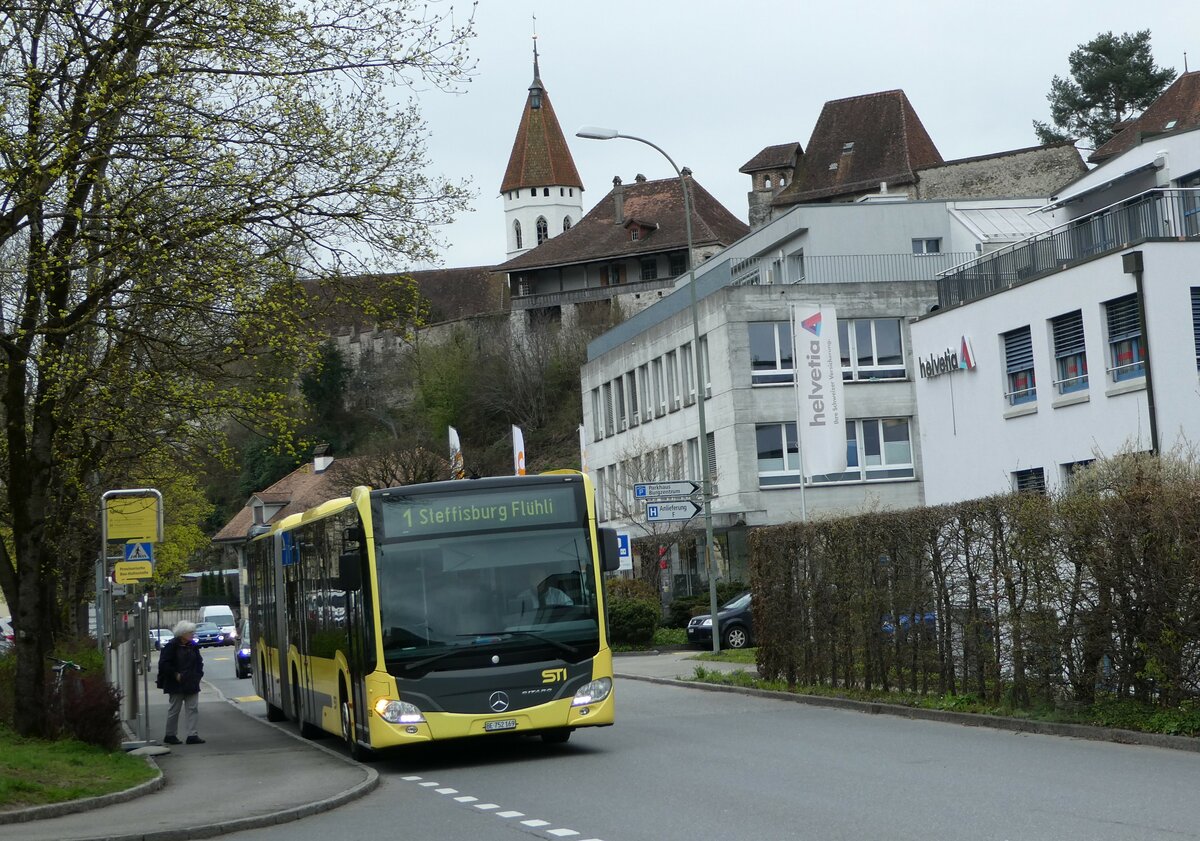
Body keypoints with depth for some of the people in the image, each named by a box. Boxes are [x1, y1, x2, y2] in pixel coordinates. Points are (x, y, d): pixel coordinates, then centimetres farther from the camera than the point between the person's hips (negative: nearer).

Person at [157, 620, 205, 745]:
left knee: (193, 709, -1)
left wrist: (198, 675, 6)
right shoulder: (172, 646, -11)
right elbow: (164, 664, -14)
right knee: (174, 710, 3)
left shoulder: (193, 646, 9)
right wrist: (175, 675, -15)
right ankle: (170, 736, 14)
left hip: (191, 684, 6)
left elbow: (199, 662, 19)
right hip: (177, 684, -6)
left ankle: (193, 735, -1)